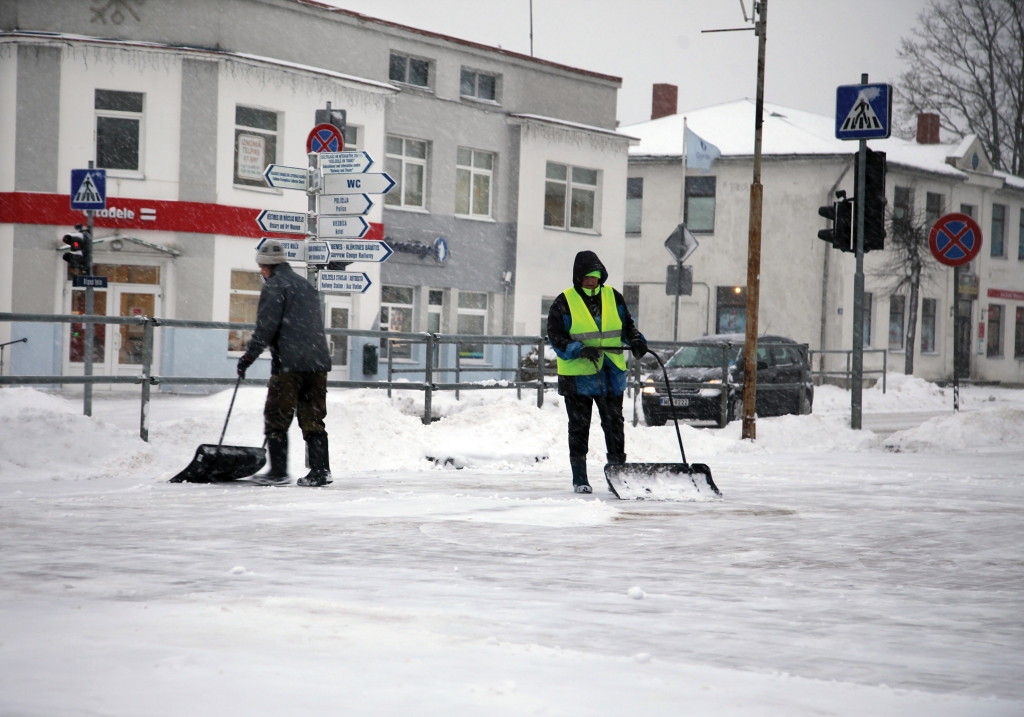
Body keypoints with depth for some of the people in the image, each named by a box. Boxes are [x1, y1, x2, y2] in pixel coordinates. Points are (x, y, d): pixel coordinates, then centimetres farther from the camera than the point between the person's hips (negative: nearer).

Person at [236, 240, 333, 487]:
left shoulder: (274, 285, -4)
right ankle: (320, 471, 4)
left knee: (277, 418, 0)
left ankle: (278, 471, -2)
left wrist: (248, 357, -4)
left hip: (290, 363, -8)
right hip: (318, 361, 8)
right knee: (313, 419, 9)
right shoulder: (305, 285, 21)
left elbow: (266, 327, -12)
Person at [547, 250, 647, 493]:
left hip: (611, 374, 4)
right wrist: (579, 350, -22)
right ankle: (579, 479, 10)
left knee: (614, 425, 8)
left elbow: (626, 325, 16)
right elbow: (555, 336, -8)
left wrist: (636, 341, -4)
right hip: (577, 375, -3)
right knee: (579, 428, 3)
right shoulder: (564, 302, -6)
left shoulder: (613, 297, 7)